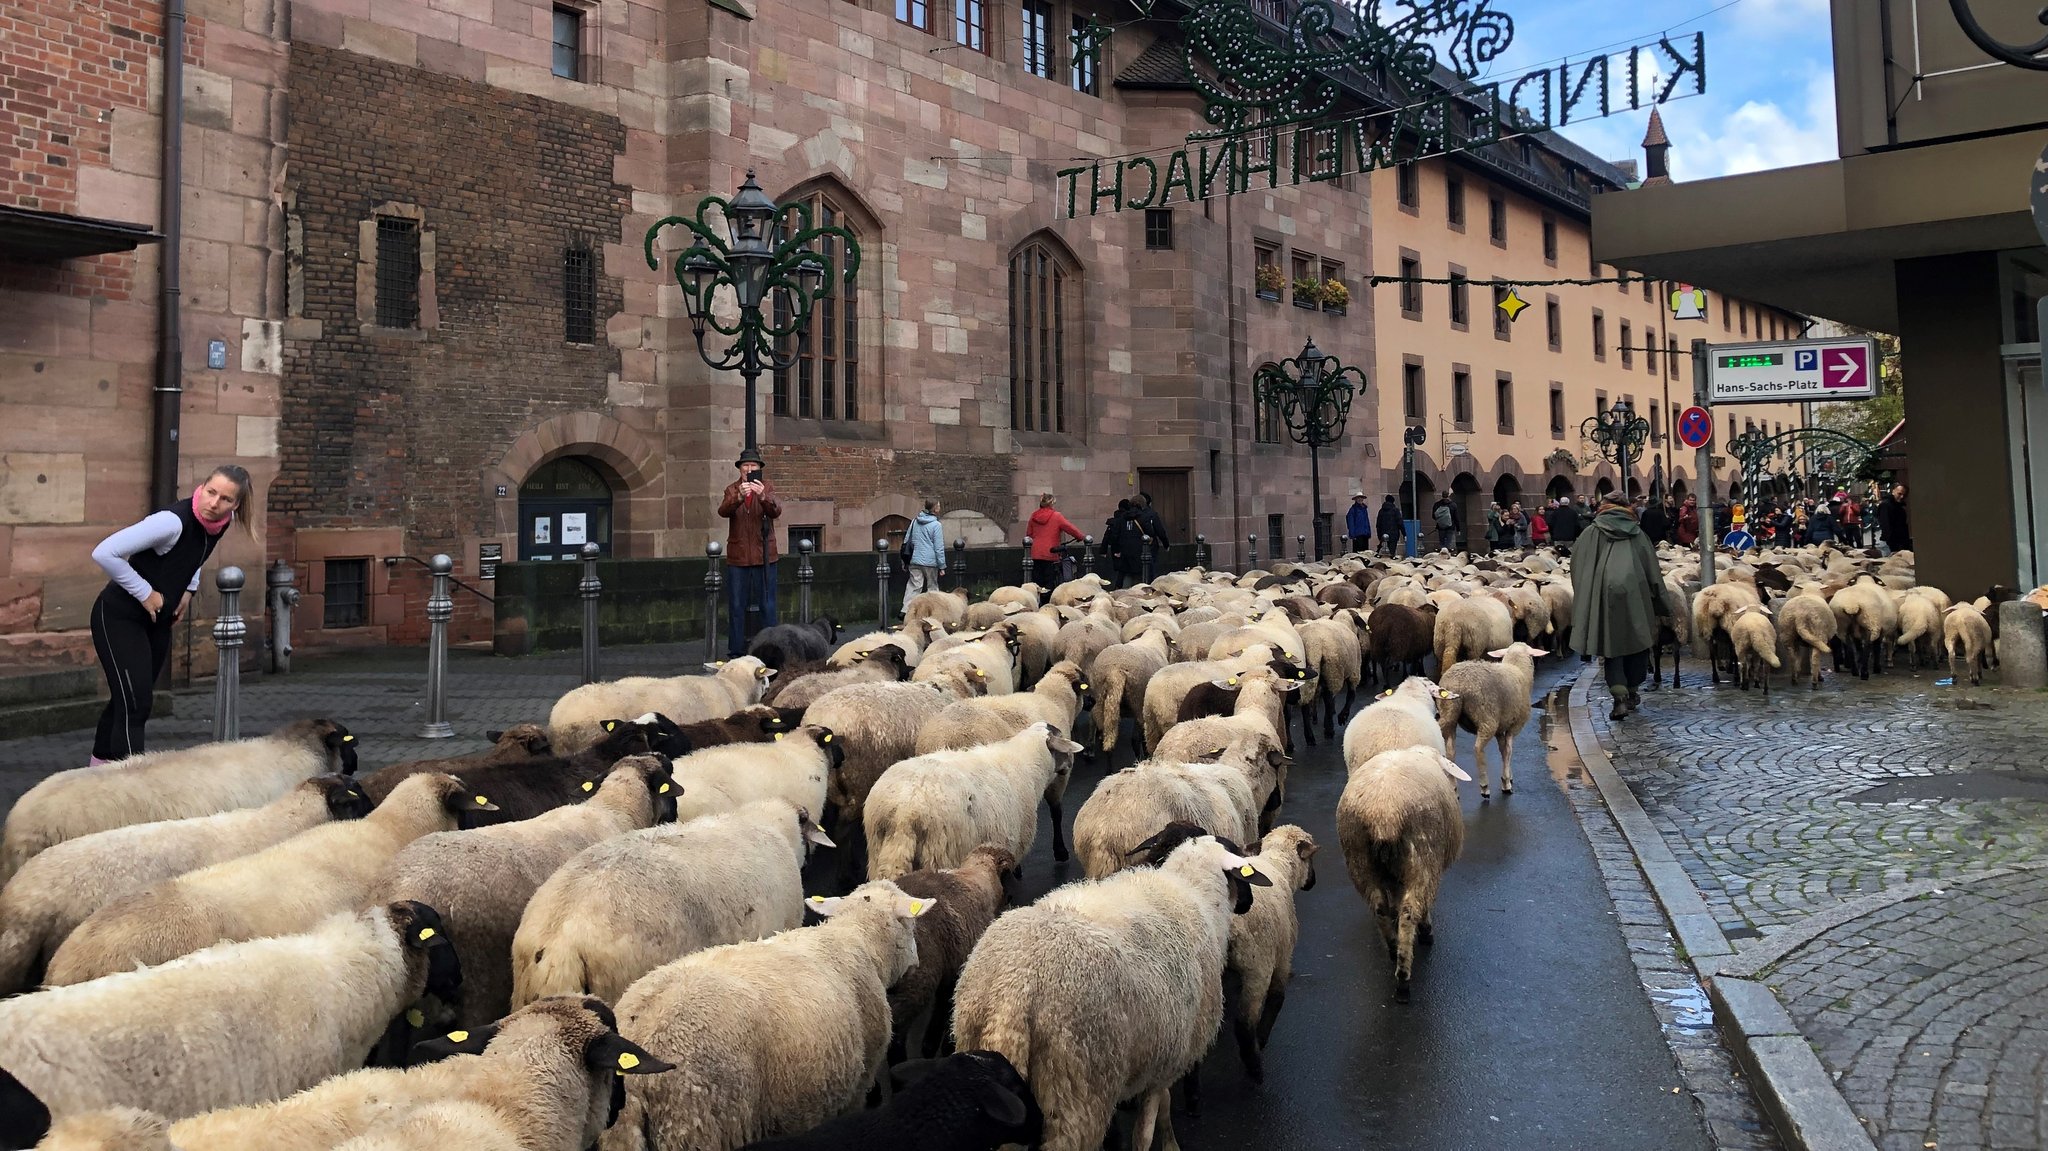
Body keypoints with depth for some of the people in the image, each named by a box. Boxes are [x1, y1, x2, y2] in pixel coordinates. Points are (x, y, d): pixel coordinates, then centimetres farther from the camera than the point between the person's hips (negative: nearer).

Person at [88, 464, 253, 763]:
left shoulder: (220, 523, -5)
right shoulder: (172, 521, -30)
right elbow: (104, 553, -31)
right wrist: (145, 593, -23)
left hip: (158, 620, 8)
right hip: (119, 618, -8)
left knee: (128, 699, 19)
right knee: (135, 705, -13)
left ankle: (101, 762, 37)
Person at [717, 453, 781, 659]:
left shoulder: (767, 488, 3)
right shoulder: (732, 490, 6)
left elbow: (776, 511, -15)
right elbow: (723, 511, -14)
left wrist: (763, 496, -36)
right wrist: (739, 497, -33)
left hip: (764, 556, -1)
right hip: (737, 557, 1)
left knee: (767, 605, 4)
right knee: (736, 606, 5)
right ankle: (736, 651, 12)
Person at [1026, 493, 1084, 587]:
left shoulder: (1033, 516, 9)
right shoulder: (1056, 516, -5)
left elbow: (1028, 534, 16)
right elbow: (1070, 528, -4)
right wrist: (1082, 536, 6)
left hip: (1035, 554, 4)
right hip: (1050, 554, -4)